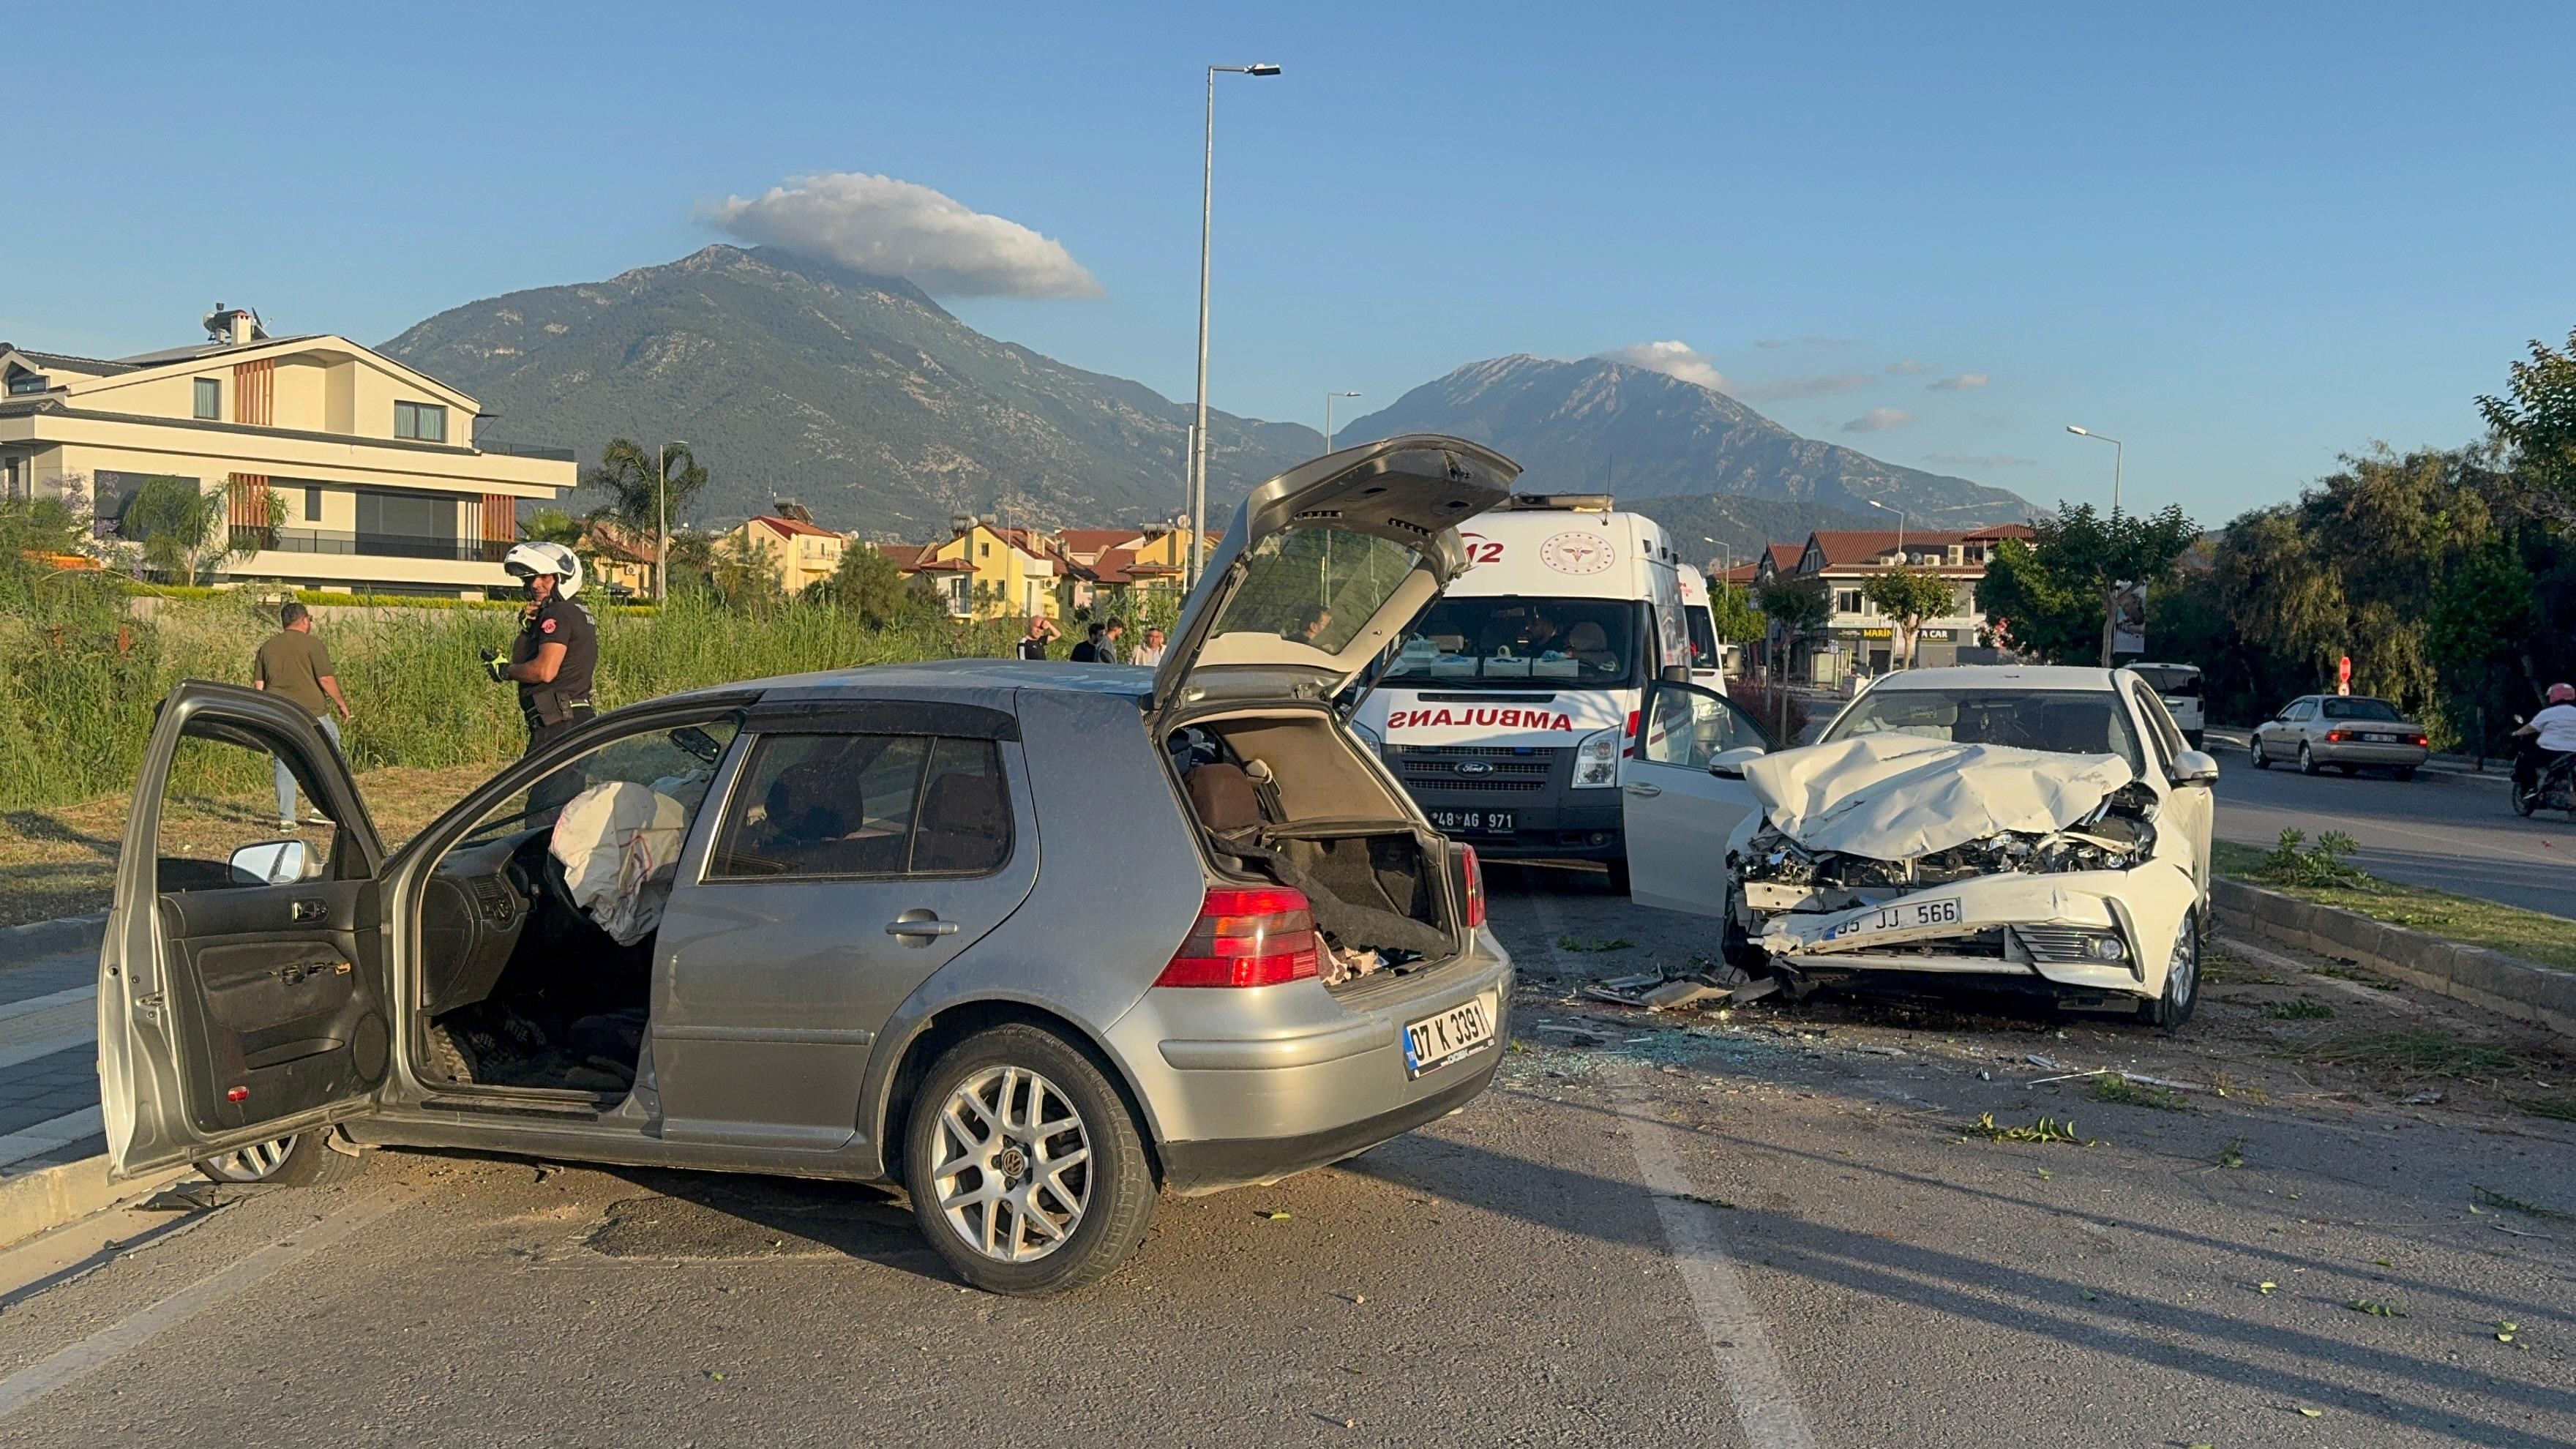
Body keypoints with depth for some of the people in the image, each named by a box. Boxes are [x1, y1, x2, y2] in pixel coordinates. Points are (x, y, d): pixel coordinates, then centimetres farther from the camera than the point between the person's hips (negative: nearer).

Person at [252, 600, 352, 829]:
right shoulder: (311, 644, -7)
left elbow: (258, 685, 12)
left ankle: (286, 817, 8)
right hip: (310, 713, -5)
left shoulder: (267, 646, 11)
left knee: (285, 765, 9)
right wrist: (341, 703, 0)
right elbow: (326, 680, -12)